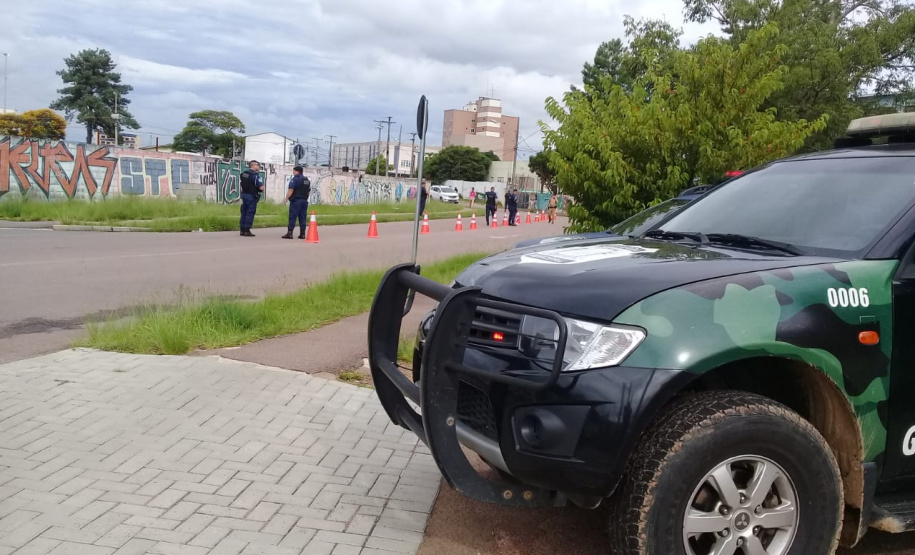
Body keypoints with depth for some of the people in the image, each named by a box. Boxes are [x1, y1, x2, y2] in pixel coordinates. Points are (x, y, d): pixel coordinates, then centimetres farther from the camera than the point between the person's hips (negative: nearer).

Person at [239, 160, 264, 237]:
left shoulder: (243, 173, 8)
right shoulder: (255, 175, -16)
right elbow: (261, 187, -18)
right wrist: (262, 185, 3)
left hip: (244, 194, 8)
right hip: (252, 196, -8)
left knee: (244, 212, 11)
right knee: (250, 213, -3)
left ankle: (242, 230, 14)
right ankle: (247, 231, -3)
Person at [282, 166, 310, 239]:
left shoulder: (295, 179, -9)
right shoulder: (307, 180, 15)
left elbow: (291, 190, -16)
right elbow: (309, 191, 17)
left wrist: (286, 198, -10)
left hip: (296, 200, -7)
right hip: (304, 201, 7)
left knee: (292, 217, -5)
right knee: (302, 218, 8)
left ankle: (289, 233, -7)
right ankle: (302, 234, 6)